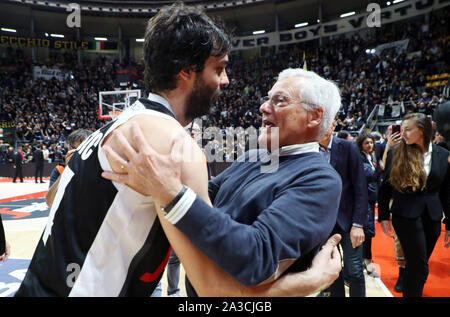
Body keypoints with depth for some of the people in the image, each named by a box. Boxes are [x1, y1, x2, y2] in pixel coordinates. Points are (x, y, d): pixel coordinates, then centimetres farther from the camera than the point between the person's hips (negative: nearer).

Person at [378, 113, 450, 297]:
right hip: (406, 215, -3)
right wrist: (383, 216, -2)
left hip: (432, 216, 3)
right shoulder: (395, 154, -3)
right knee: (419, 267, -4)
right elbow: (385, 187, 1)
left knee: (417, 265, 14)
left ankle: (409, 291, 32)